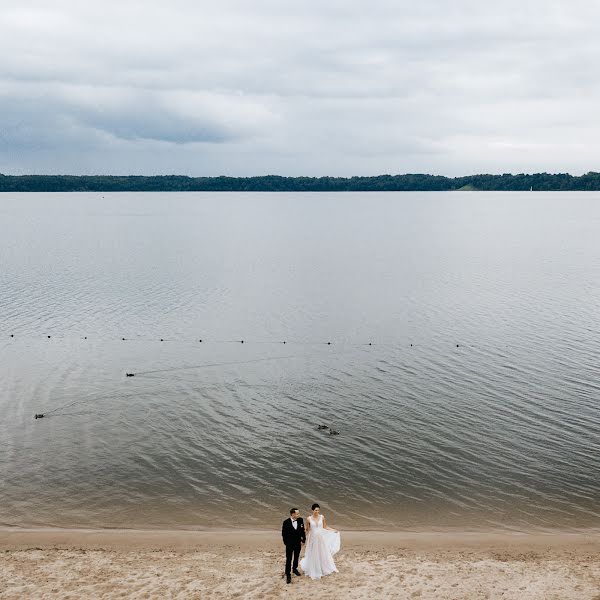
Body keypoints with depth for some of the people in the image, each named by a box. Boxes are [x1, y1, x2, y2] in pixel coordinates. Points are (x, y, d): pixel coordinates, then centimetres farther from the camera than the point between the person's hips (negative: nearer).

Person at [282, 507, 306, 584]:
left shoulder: (300, 520, -8)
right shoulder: (286, 522, -18)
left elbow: (302, 531, 2)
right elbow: (284, 534, -9)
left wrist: (303, 540, 0)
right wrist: (286, 543, -8)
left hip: (298, 543, 4)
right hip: (289, 544, -4)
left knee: (296, 557, 21)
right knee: (288, 559, -1)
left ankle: (294, 569, 43)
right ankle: (288, 575, 7)